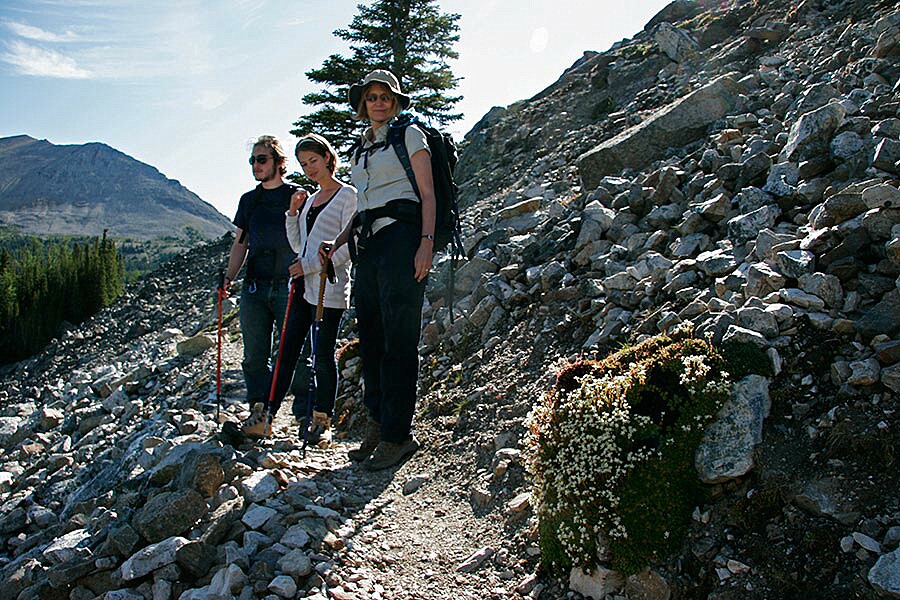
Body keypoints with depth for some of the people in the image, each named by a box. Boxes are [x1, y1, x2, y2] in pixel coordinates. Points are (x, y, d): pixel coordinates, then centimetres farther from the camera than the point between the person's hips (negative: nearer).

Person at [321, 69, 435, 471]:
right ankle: (378, 426, 14)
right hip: (368, 244, 7)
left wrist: (426, 242, -16)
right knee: (370, 339, 5)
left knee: (398, 339, -9)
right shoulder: (359, 152, 25)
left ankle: (397, 434, -5)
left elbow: (428, 193, -3)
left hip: (401, 237, -7)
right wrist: (336, 244, 11)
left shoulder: (409, 135, 6)